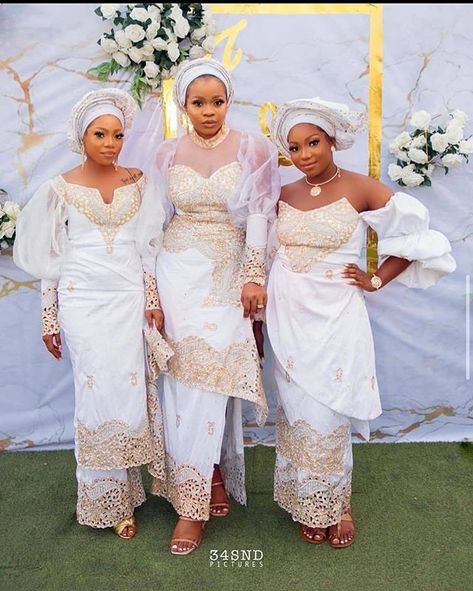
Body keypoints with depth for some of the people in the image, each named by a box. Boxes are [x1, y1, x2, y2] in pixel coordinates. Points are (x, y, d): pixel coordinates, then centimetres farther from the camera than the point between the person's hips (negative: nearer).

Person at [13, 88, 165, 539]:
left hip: (130, 300, 2)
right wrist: (50, 318, 2)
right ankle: (107, 500, 17)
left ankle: (123, 490, 21)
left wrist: (153, 299, 1)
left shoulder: (137, 183, 8)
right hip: (83, 302, -1)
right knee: (98, 396, 0)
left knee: (130, 394, 2)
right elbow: (50, 259, 4)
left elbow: (149, 248, 9)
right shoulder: (61, 189, 3)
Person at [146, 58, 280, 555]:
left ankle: (192, 502, 7)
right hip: (180, 272, 2)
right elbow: (157, 221, 8)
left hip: (230, 275, -2)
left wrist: (254, 276, -10)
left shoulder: (252, 149, 1)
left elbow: (259, 215, -3)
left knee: (211, 375, -6)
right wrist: (151, 288, 5)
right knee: (186, 375, 0)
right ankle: (212, 479, 19)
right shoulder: (168, 155, 8)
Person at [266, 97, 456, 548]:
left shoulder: (361, 189, -6)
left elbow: (415, 237, -1)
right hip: (288, 318, 4)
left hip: (333, 317, -3)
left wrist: (376, 280, -3)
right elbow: (264, 252, 16)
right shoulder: (283, 197, 6)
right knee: (299, 412, 9)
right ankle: (309, 506, 28)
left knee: (327, 414, 3)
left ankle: (337, 504, 27)